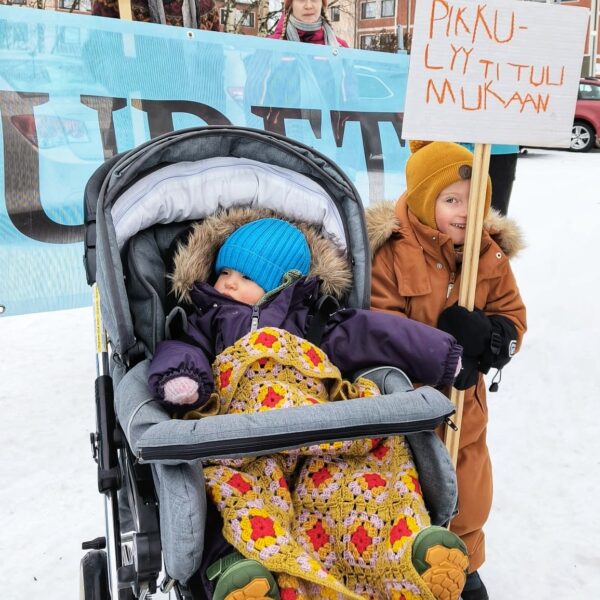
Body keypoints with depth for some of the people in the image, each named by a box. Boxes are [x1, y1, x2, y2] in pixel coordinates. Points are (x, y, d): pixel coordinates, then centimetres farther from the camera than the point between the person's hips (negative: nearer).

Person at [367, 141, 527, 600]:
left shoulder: (491, 256, -3)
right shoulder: (390, 253, -19)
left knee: (467, 494, 21)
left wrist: (485, 337, -22)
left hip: (464, 402, 5)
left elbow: (514, 319, 1)